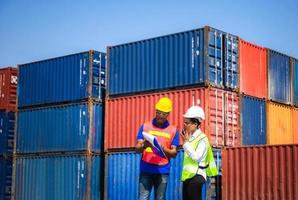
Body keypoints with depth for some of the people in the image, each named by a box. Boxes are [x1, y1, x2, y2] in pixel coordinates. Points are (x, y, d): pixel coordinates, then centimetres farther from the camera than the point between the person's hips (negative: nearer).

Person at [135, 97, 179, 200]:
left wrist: (163, 149, -17)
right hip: (146, 170, 0)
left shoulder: (173, 130, 6)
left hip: (162, 171, 1)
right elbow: (137, 148, 1)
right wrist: (144, 146, -22)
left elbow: (174, 153, 3)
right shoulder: (145, 126, 6)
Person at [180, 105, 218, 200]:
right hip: (188, 175, 8)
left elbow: (196, 157, -20)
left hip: (197, 176, -8)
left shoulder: (202, 138, -9)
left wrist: (186, 142, -18)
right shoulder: (190, 137, 11)